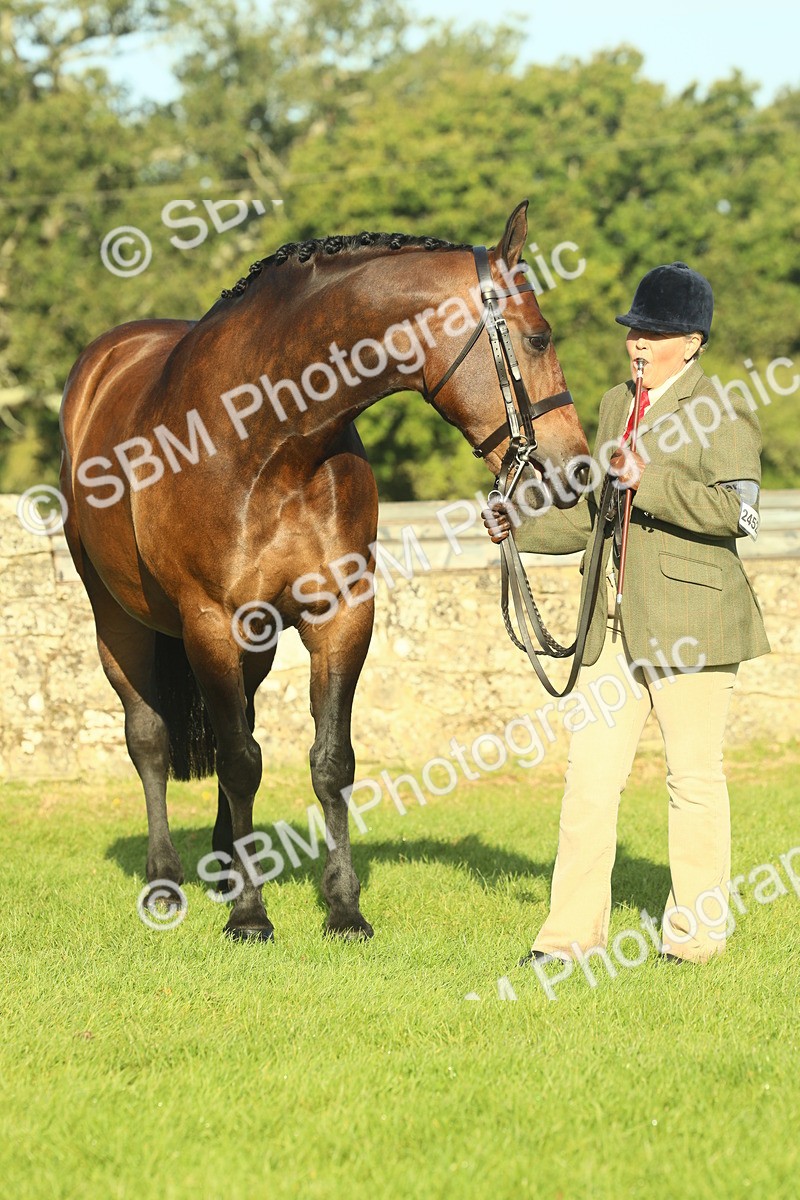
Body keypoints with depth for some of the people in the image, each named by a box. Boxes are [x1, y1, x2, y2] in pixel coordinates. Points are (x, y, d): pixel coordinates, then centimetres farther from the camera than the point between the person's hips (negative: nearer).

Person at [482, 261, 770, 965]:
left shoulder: (722, 414, -7)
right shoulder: (618, 405, 17)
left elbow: (738, 511, -21)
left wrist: (649, 482, -26)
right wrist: (523, 531, 12)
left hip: (688, 619, -7)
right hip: (616, 623, 7)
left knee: (693, 775, 1)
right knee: (590, 772, 2)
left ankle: (696, 934, 12)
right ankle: (573, 933, 6)